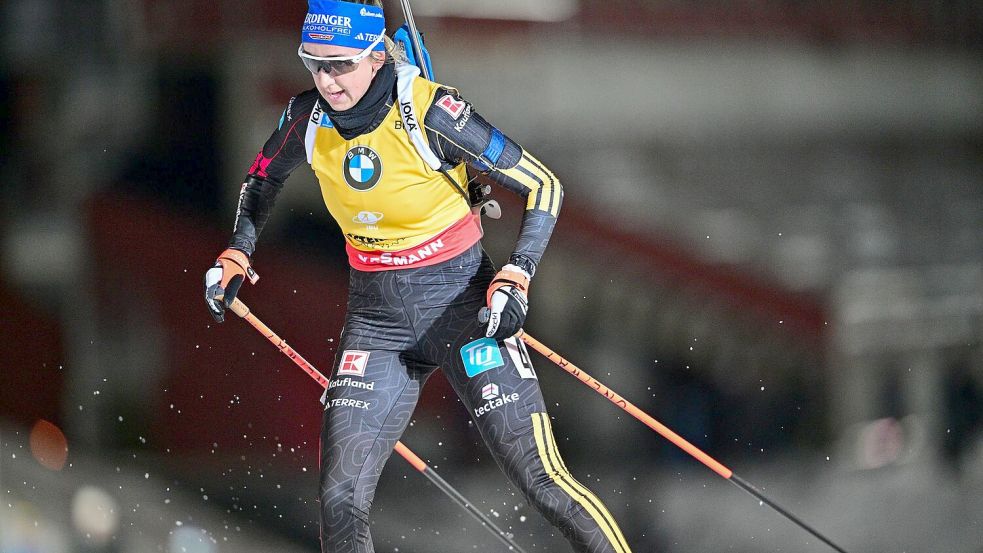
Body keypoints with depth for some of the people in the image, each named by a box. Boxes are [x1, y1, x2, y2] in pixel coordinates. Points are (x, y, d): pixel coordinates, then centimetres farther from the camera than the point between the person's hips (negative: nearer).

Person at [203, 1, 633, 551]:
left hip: (459, 301, -4)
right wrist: (238, 255, 9)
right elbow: (265, 178, 19)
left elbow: (544, 186, -10)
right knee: (341, 500, -6)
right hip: (377, 319, 4)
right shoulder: (308, 118, -6)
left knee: (541, 479, -12)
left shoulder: (431, 112, -19)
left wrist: (517, 277, -20)